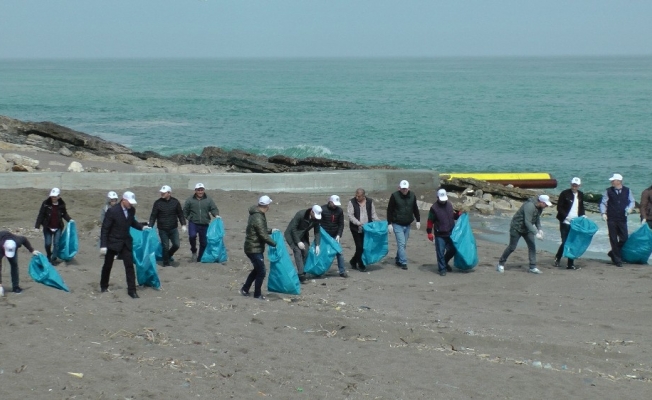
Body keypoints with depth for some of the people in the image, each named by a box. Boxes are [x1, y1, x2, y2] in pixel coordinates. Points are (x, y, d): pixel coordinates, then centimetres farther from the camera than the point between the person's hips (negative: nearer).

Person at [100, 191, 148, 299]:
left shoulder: (131, 210, -5)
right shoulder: (112, 211, -22)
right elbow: (105, 229, -18)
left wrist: (142, 226, -3)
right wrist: (103, 245, -20)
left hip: (126, 242, 4)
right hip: (113, 242, -4)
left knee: (129, 265, -5)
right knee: (107, 265, 12)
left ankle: (131, 290, -2)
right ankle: (104, 286, 34)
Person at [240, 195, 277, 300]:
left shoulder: (256, 215, 8)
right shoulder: (258, 218, -24)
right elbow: (263, 236, -24)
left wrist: (270, 230, 28)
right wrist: (275, 244, -14)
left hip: (252, 248, 10)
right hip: (254, 249, -10)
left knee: (257, 270, 22)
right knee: (261, 272, -1)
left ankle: (244, 289, 29)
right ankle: (257, 295, 9)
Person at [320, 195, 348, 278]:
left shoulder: (339, 210, -2)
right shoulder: (322, 209, -11)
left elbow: (341, 224, 2)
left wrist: (338, 235, -10)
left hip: (335, 236, 2)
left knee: (339, 253, -2)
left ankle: (342, 271, 3)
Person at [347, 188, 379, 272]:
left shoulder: (370, 202, 5)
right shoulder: (352, 202, -6)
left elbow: (373, 214, 11)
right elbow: (350, 215, -11)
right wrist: (359, 223, -22)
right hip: (356, 229, -4)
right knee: (359, 247, -5)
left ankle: (353, 261, 26)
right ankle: (361, 265, 8)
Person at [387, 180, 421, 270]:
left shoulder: (412, 195, 1)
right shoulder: (394, 196, -11)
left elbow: (415, 209, 13)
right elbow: (389, 210, -7)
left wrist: (418, 220, 9)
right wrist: (389, 223, -11)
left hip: (407, 224, 4)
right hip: (397, 224, -4)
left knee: (403, 244, 11)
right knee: (401, 243, -10)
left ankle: (398, 260, 25)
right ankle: (403, 262, -8)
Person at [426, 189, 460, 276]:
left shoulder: (449, 205, 7)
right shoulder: (434, 208, -10)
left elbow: (453, 215, 23)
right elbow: (430, 221, -9)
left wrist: (459, 214, 2)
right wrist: (429, 233, -11)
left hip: (450, 233, 5)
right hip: (440, 235, -5)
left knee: (452, 250, 11)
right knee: (440, 252, -2)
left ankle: (444, 263, 34)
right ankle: (442, 269, 8)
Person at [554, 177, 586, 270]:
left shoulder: (580, 195, 10)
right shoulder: (565, 193, -6)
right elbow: (559, 207, -7)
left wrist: (582, 216, 5)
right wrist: (567, 217, -18)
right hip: (565, 222, -4)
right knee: (565, 242, -6)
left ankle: (570, 264, 6)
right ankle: (557, 258, 19)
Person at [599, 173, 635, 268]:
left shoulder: (627, 191, 4)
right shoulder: (608, 191, 2)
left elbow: (632, 201, 10)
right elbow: (603, 203, 2)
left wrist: (629, 208, -11)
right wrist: (603, 213, -14)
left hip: (622, 219, 1)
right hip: (611, 219, -1)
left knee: (624, 238, -1)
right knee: (613, 239, 0)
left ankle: (613, 253, 24)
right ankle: (617, 260, 8)